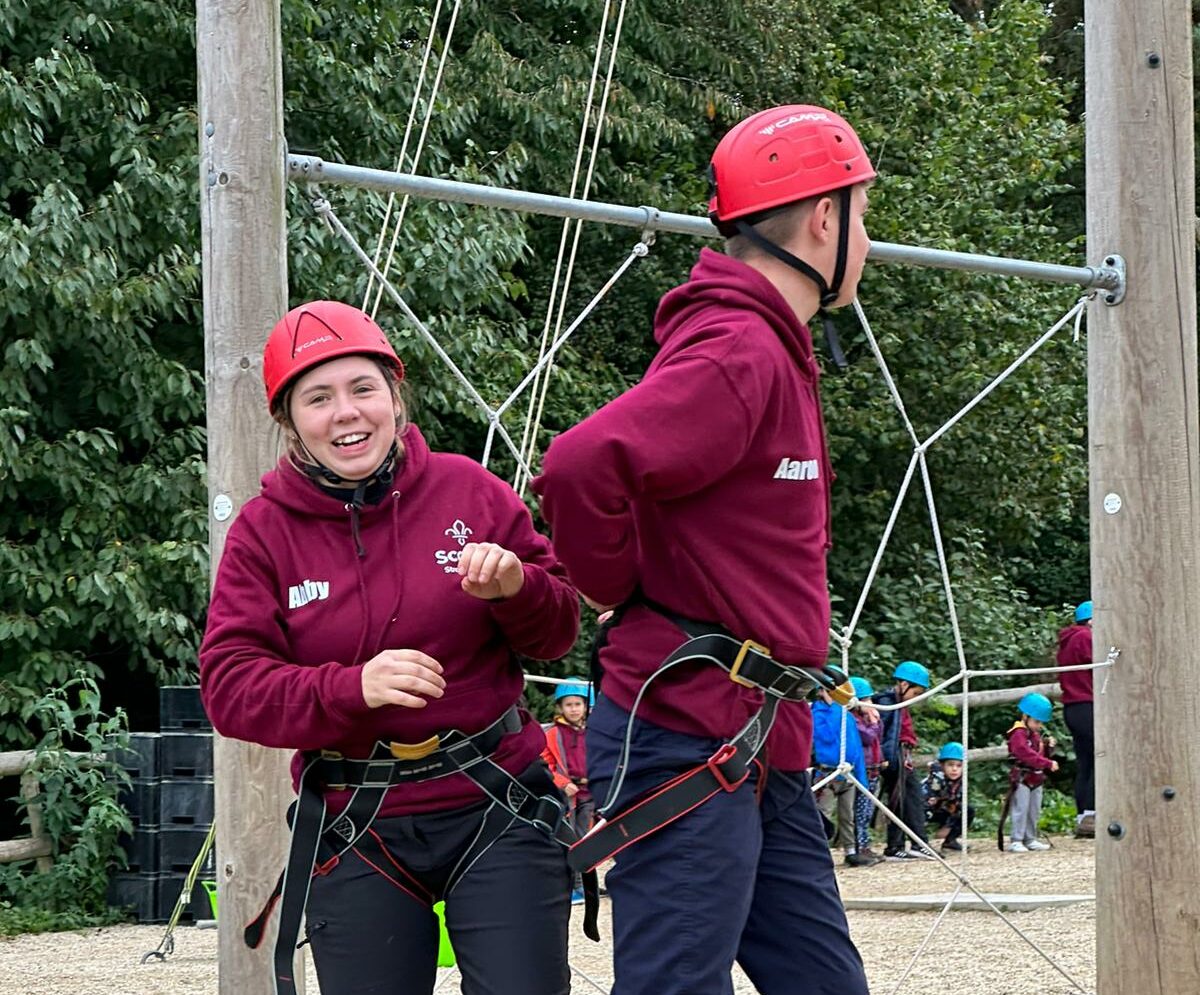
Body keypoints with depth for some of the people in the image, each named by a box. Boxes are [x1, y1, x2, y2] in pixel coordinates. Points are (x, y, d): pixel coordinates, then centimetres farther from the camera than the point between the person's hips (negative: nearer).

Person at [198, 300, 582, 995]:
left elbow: (558, 634, 7)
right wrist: (353, 687, -23)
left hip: (496, 808, 0)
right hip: (354, 831, 0)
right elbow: (230, 688, -7)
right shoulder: (264, 530, 2)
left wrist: (517, 589, -16)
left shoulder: (469, 490, 1)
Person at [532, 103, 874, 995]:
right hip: (691, 744, -10)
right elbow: (582, 469, -29)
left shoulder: (772, 353, 18)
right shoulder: (734, 354, -16)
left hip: (765, 752, 10)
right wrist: (627, 596, -13)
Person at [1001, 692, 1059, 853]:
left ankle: (1031, 840, 19)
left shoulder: (1036, 735, 16)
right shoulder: (1019, 734, -15)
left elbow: (1041, 755, 20)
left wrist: (1047, 746, 0)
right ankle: (1016, 841, -9)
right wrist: (1048, 763, -32)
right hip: (1022, 779, -9)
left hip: (1036, 779, 9)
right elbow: (1028, 755, -28)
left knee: (1034, 812, 12)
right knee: (1020, 810, -10)